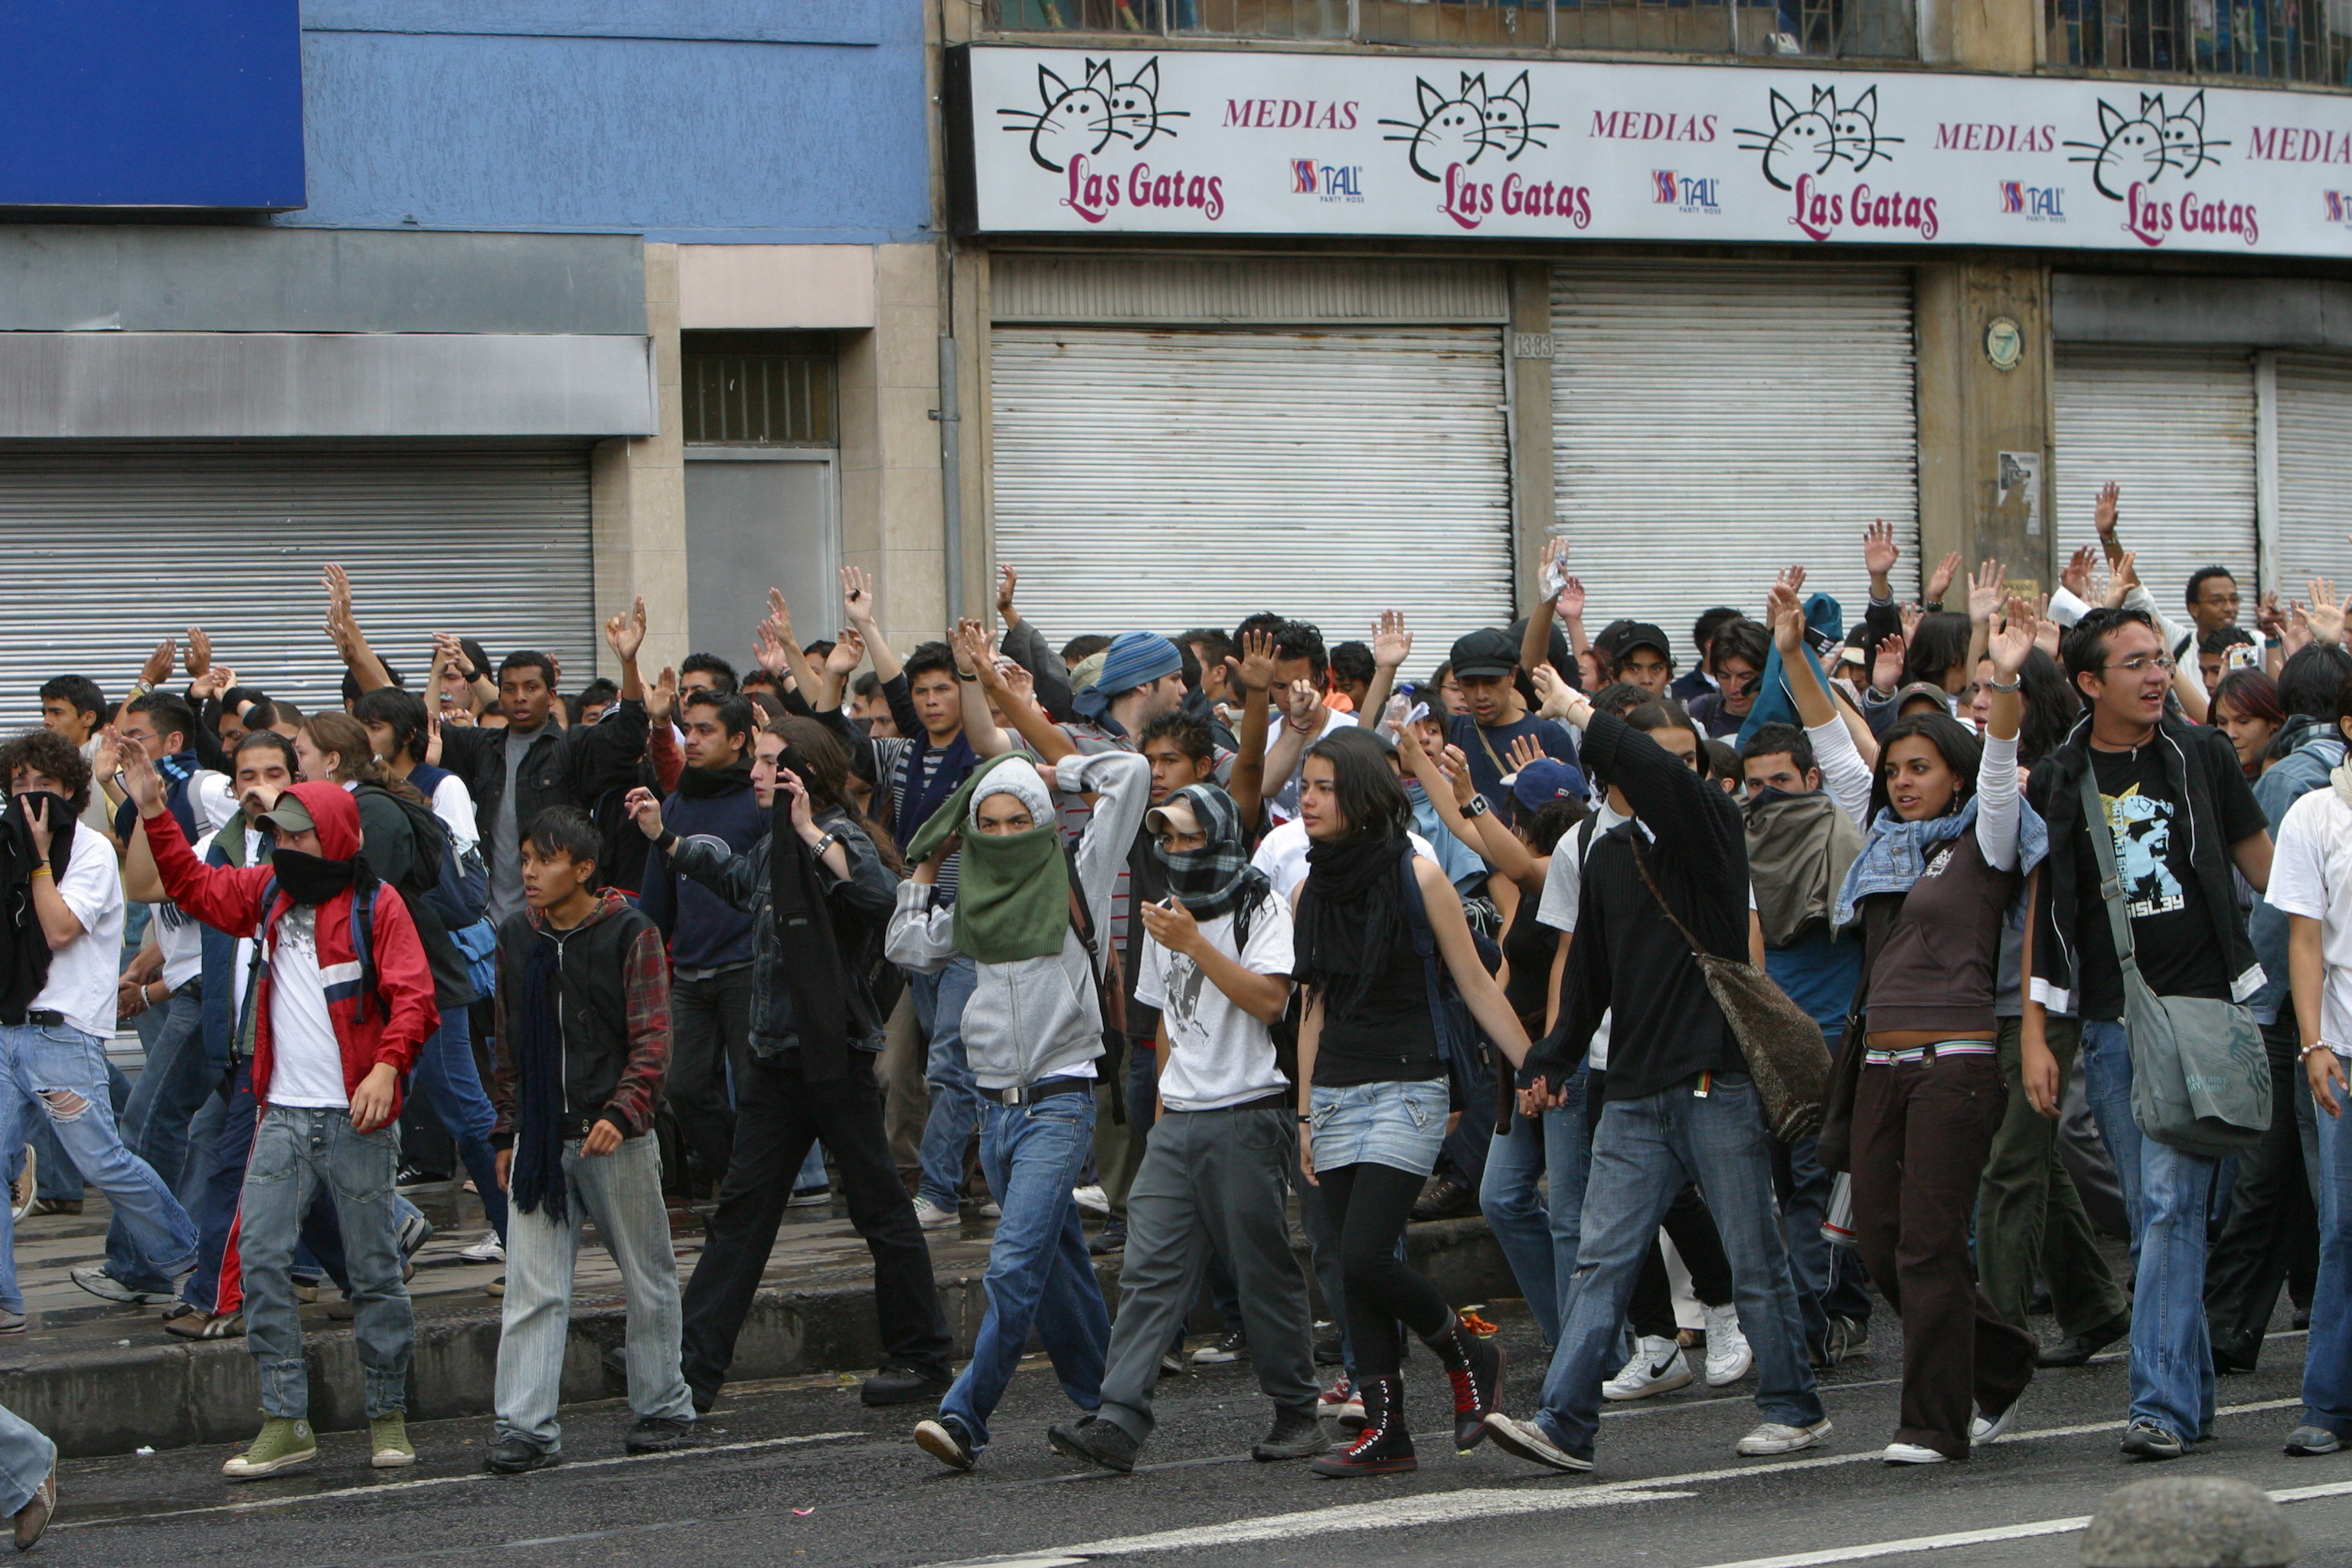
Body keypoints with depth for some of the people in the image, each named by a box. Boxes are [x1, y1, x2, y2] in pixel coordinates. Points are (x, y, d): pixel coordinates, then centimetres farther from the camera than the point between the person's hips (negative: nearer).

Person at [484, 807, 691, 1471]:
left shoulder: (631, 933, -5)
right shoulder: (516, 937, 9)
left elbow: (652, 1038, -9)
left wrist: (621, 1113, -22)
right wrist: (508, 1134, 15)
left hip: (614, 1136, -3)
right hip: (540, 1137, 3)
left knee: (648, 1279, 8)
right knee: (532, 1288, -4)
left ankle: (662, 1407, 22)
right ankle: (526, 1426, -5)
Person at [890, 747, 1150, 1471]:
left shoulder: (1074, 882, -1)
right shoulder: (975, 902, 13)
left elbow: (1131, 773, -4)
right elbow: (907, 946, 23)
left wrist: (1050, 776, 6)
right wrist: (928, 864, 19)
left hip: (1058, 1104, -6)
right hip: (996, 1106, 6)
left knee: (1015, 1266, -15)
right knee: (1059, 1270, 13)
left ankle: (964, 1418, -17)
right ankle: (1104, 1406, 23)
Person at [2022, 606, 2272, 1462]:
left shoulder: (2201, 757, 3)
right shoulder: (2058, 782, 7)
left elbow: (2266, 867, 11)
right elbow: (2043, 910, 10)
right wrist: (2034, 1035, 5)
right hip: (2109, 1025, 3)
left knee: (2172, 1201, -13)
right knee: (2152, 1220, 7)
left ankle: (2163, 1402, -15)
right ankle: (2193, 1391, 17)